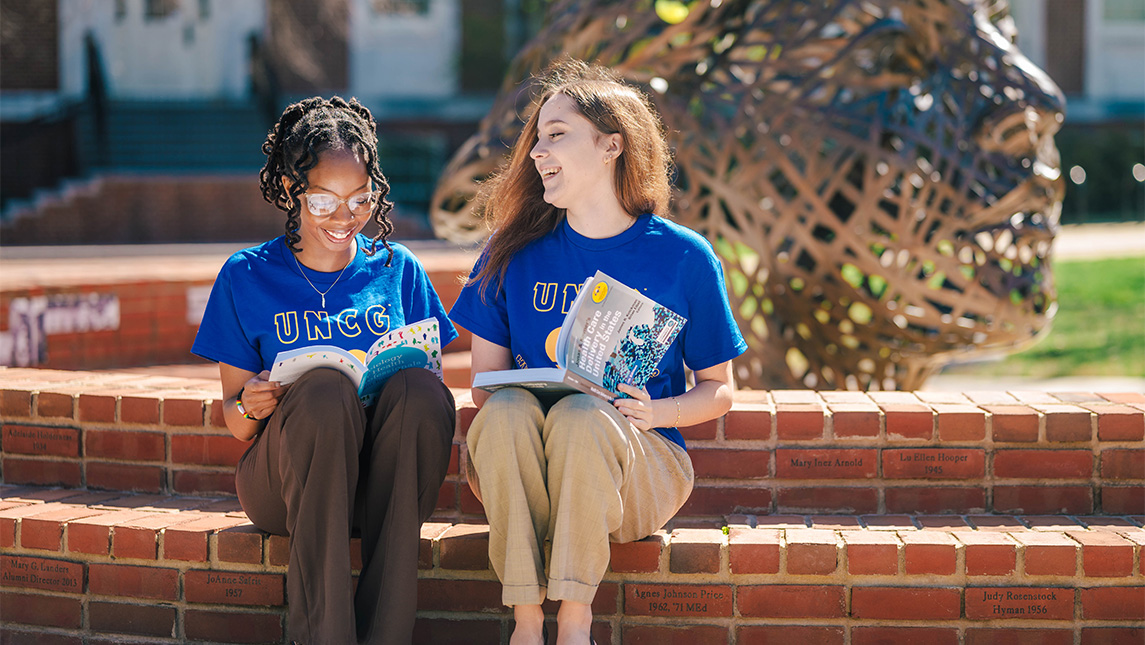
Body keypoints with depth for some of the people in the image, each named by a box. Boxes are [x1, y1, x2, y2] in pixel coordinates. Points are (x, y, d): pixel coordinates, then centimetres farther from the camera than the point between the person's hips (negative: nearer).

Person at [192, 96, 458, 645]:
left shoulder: (398, 269, 13)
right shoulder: (247, 277, 8)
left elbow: (426, 385, 13)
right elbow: (235, 423, 8)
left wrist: (413, 382, -11)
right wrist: (248, 407, -16)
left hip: (385, 477, 1)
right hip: (285, 482, -1)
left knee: (419, 390, -31)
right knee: (325, 388, -34)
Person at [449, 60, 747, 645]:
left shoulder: (683, 257, 1)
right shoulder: (513, 254, 6)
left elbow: (718, 391, 6)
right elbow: (484, 382, 8)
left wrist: (653, 412, -14)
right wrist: (504, 398, -16)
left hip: (641, 472, -2)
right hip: (523, 469, 2)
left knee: (583, 415, -34)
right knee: (507, 409, -32)